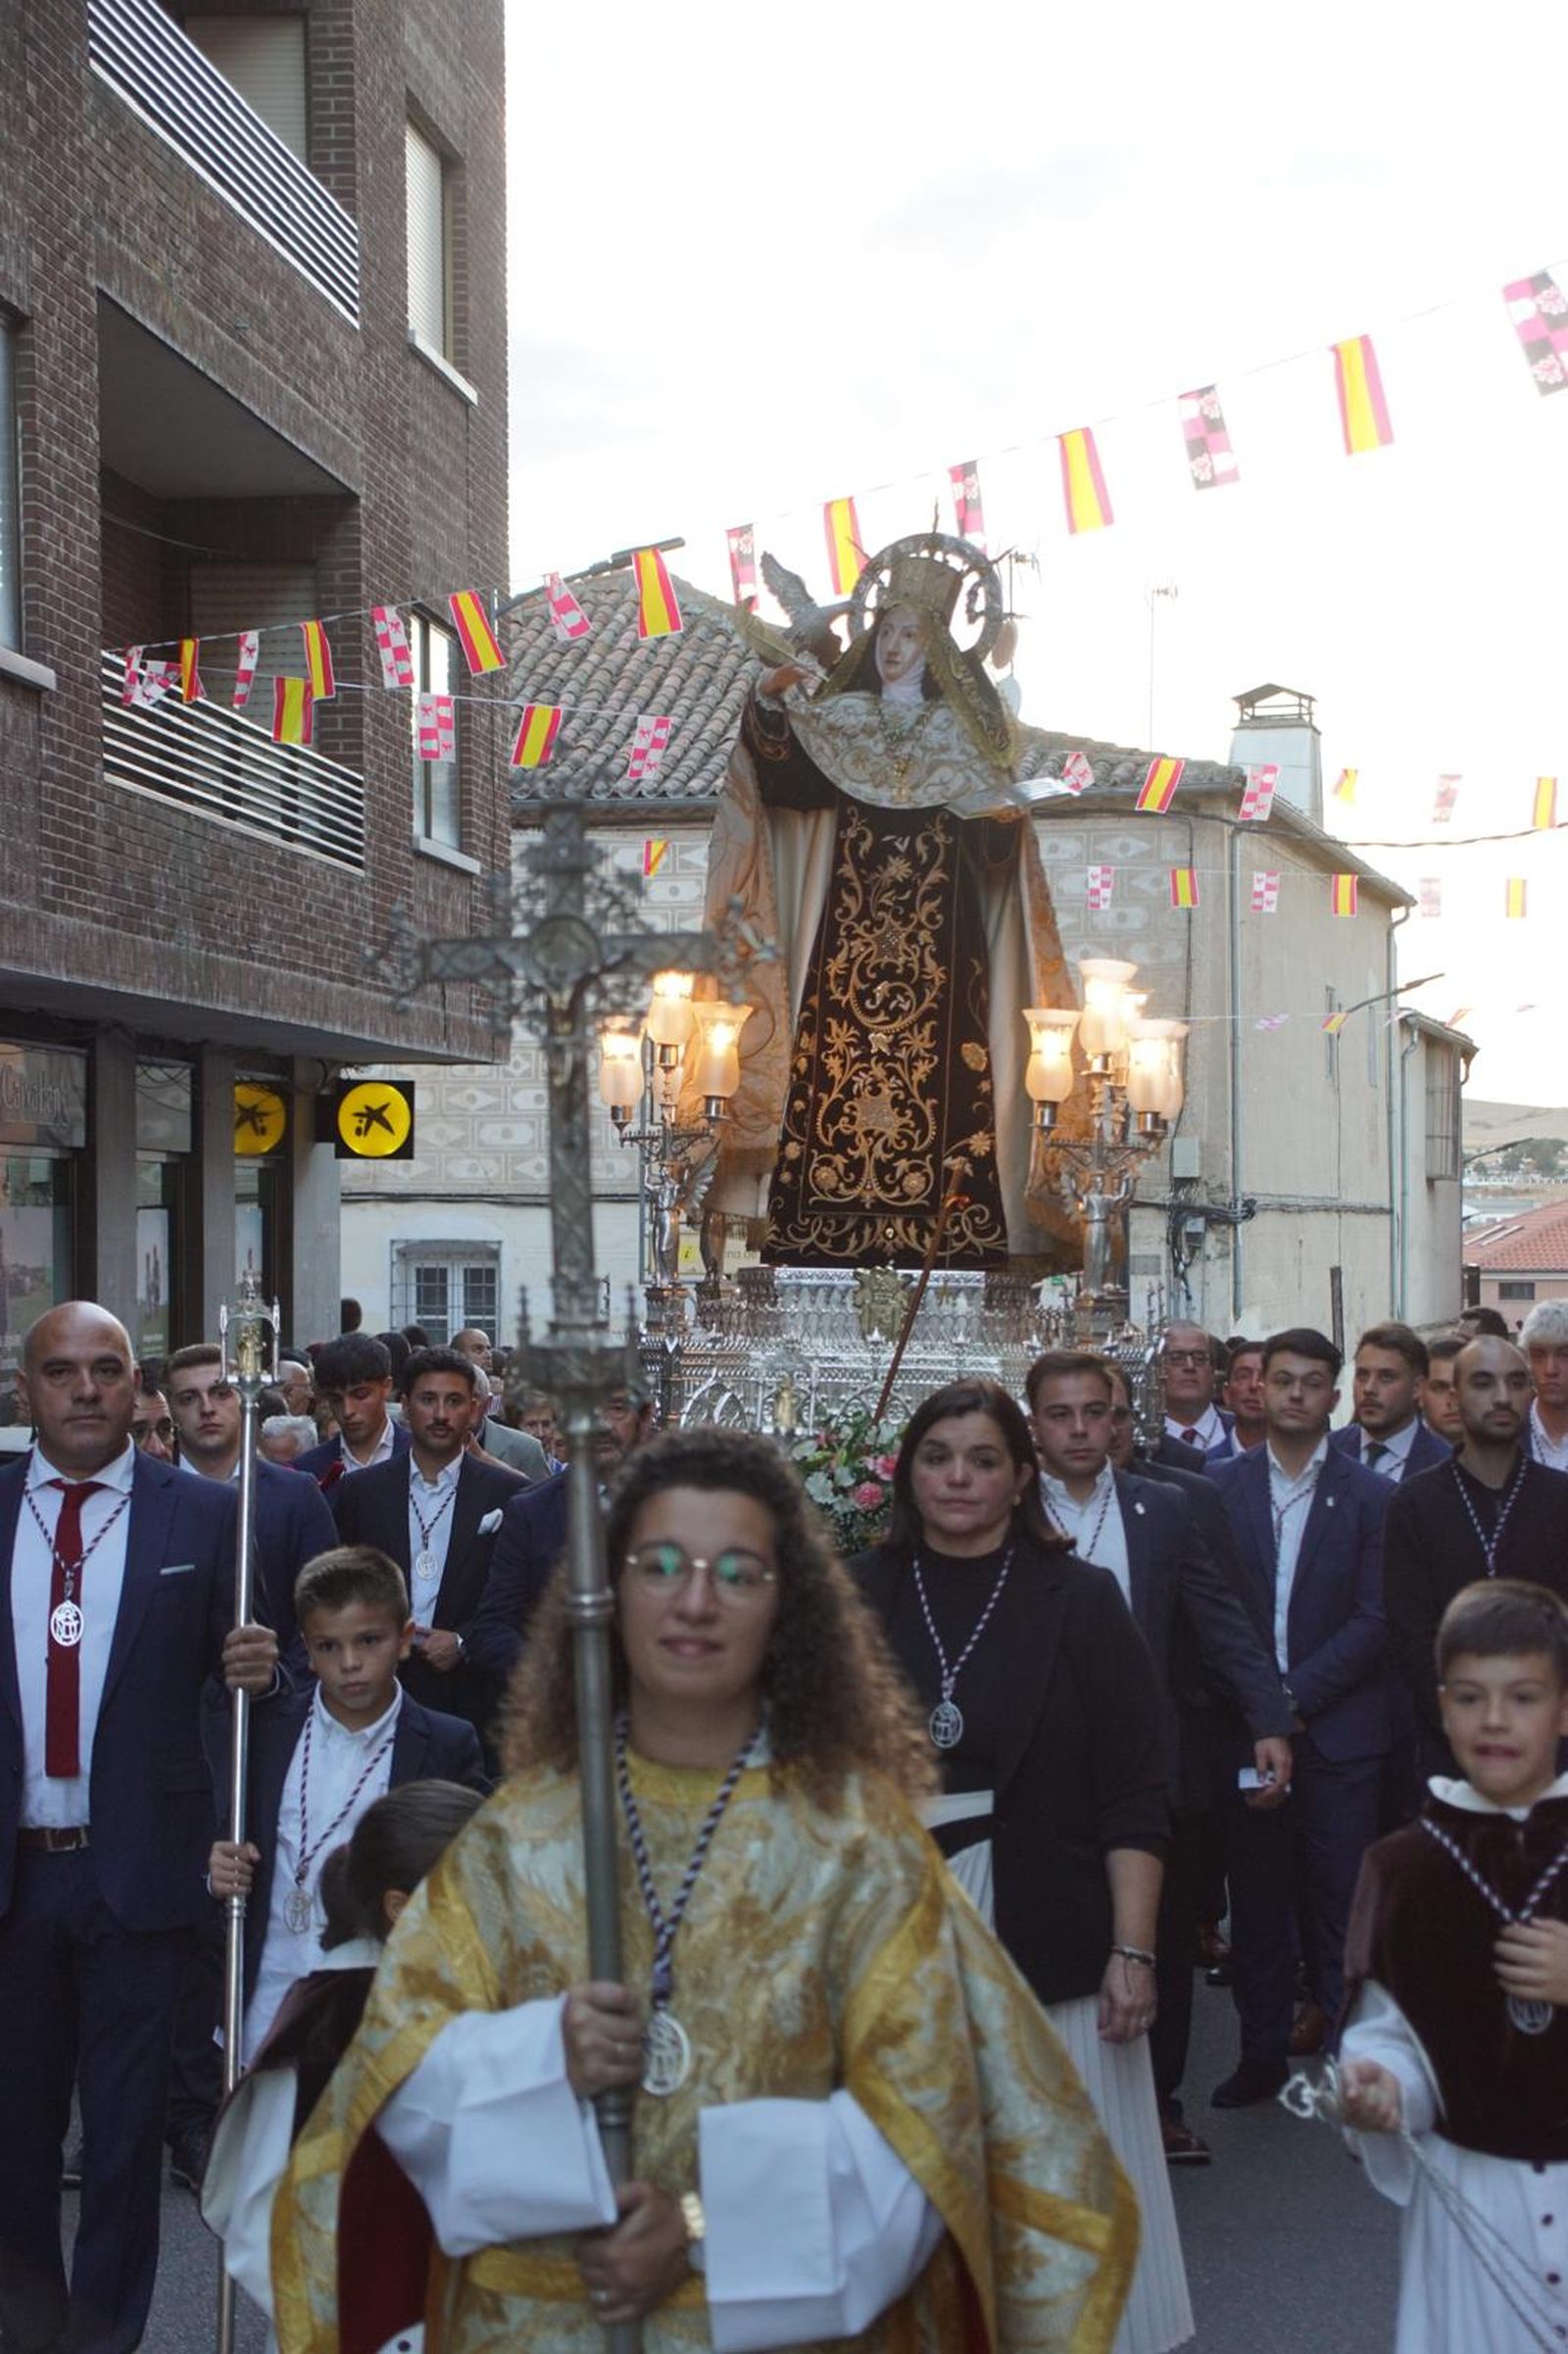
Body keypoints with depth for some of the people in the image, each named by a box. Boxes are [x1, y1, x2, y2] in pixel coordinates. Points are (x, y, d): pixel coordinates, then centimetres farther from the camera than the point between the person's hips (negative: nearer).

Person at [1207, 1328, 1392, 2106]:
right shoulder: (1220, 1486, 5)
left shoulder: (1370, 1497, 2)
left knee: (1341, 1901, 0)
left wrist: (1295, 1695, -11)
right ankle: (1262, 2053, 20)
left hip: (1338, 1729, -1)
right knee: (1255, 1899, 8)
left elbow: (1374, 1620, -4)